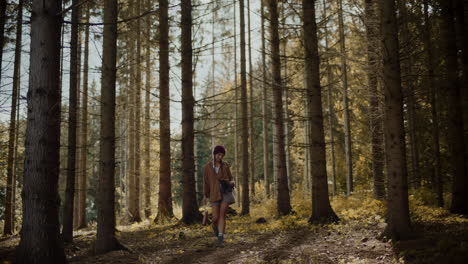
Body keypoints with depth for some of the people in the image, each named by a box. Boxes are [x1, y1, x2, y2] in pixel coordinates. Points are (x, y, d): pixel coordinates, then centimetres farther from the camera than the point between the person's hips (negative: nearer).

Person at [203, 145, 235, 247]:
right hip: (215, 194, 0)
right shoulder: (207, 167, 2)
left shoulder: (225, 166, 5)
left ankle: (220, 237, -9)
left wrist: (231, 183, -12)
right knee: (216, 217, -2)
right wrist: (205, 195, 0)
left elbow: (230, 179, 12)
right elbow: (206, 182, 6)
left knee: (222, 214, -11)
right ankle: (215, 225, 36)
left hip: (226, 192, 0)